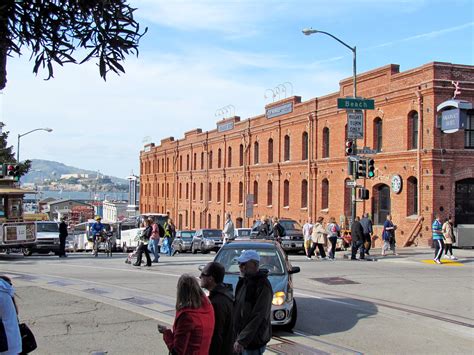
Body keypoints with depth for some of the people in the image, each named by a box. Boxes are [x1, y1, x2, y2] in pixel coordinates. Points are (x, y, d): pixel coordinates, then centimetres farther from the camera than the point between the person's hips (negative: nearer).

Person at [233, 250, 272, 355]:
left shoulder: (263, 286, -18)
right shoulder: (244, 281, 9)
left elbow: (258, 317, -23)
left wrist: (242, 340, -24)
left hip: (253, 342, -8)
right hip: (239, 336, 8)